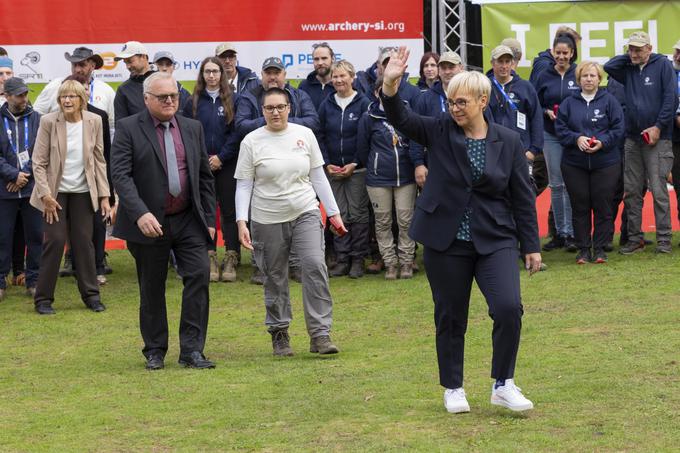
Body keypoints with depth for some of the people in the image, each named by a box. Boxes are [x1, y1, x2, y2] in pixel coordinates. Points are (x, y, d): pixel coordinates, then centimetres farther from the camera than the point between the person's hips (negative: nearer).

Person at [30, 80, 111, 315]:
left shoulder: (94, 122, -3)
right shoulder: (49, 122, -10)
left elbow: (99, 161, 3)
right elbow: (39, 163, -7)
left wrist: (104, 196, -1)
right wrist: (45, 195, -14)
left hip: (83, 192, 2)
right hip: (56, 192, -2)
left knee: (83, 242, 4)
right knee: (54, 241, -5)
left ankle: (91, 295, 13)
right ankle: (43, 298, 4)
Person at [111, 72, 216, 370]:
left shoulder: (193, 128, 10)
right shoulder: (128, 129, -4)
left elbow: (204, 177, 14)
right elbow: (120, 175, -13)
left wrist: (209, 219, 8)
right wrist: (140, 214, -25)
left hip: (189, 220, 3)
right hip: (149, 223, -3)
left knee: (199, 276, -10)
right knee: (152, 289, 6)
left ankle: (191, 350, -5)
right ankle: (155, 351, 20)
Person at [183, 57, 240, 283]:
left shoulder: (232, 100, 2)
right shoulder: (193, 102, 6)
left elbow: (237, 132, -3)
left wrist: (221, 157, -10)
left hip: (227, 164, -1)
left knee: (230, 211, 0)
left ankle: (231, 259, 2)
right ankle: (210, 259, 6)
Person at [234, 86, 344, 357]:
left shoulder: (305, 135, 4)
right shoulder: (252, 141, -2)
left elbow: (318, 176, 9)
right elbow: (243, 185, -3)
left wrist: (333, 212, 7)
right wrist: (241, 222, -13)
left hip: (306, 213, 1)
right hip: (268, 220, -1)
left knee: (315, 266, -14)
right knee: (275, 278, 7)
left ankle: (320, 334, -12)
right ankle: (279, 334, 22)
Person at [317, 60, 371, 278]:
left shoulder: (363, 104, -4)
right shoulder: (327, 105, 7)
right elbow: (320, 137, 10)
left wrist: (355, 164, -10)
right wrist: (326, 164, -2)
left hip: (357, 168, -3)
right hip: (333, 169, 3)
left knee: (358, 214, -1)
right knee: (339, 215, 3)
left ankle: (358, 259, 5)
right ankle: (342, 258, 8)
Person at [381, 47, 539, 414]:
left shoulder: (508, 143, 2)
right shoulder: (439, 133, 2)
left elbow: (523, 198, 4)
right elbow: (401, 120, -11)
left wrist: (531, 246, 3)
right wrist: (390, 86, -30)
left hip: (495, 242, 0)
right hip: (445, 243, 1)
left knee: (508, 308, -15)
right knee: (450, 318, 8)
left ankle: (503, 384, 1)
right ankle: (453, 389, 24)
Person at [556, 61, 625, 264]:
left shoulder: (609, 101, 2)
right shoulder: (569, 103, 7)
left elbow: (618, 129, -2)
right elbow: (560, 129, 3)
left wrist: (602, 142, -17)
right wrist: (576, 139, -14)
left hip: (605, 163, -1)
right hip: (574, 164, 1)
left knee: (603, 207, 1)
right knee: (580, 207, 4)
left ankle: (600, 247, 10)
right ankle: (583, 248, 12)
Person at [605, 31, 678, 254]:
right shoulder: (628, 69, 14)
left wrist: (659, 127, -12)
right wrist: (628, 57, 2)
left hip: (657, 138, -5)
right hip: (632, 139, 6)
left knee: (658, 190, -7)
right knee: (631, 191, 6)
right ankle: (634, 238, 12)